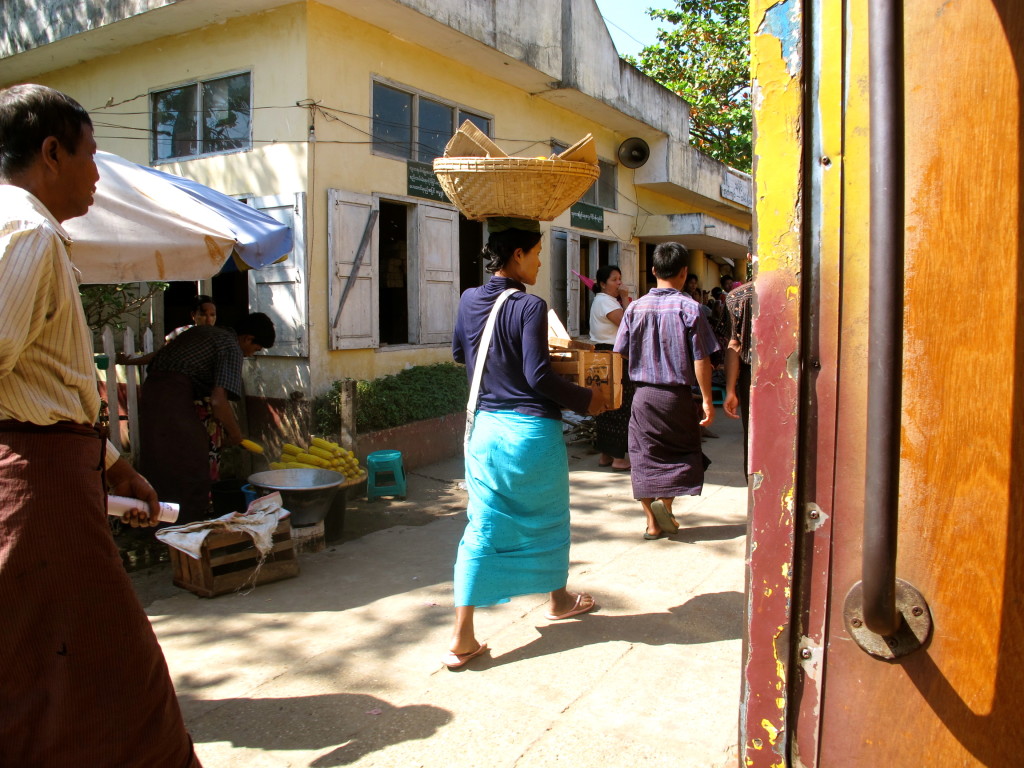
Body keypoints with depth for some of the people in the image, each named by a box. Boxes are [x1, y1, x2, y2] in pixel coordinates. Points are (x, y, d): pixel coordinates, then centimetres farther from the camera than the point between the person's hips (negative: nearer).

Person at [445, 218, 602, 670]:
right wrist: (586, 400, -5)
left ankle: (462, 639, 5)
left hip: (484, 427, 5)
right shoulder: (529, 306, -15)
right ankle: (558, 600, 41)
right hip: (530, 430, -5)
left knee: (482, 527, 7)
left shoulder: (469, 301, 4)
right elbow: (539, 376, -18)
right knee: (548, 516, 18)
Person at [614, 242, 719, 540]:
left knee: (644, 456, 10)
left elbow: (622, 353, 3)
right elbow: (701, 360, -10)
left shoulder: (635, 307, 0)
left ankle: (653, 522, 14)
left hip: (643, 394, 3)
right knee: (682, 452, 16)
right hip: (677, 395, -2)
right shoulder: (689, 308, -9)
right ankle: (665, 502, -1)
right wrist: (707, 400, -3)